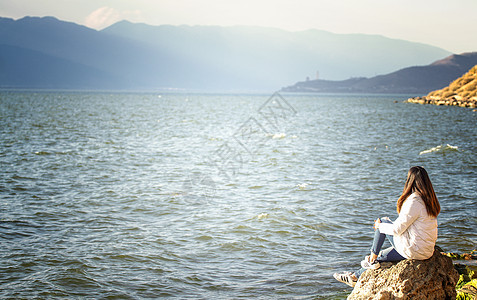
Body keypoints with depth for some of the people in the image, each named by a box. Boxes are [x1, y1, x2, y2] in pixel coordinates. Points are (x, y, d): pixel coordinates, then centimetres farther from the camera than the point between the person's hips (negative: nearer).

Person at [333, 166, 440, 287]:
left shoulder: (414, 201, -22)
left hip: (414, 249, -8)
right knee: (382, 255, 23)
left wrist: (380, 226, 0)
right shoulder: (429, 199, 7)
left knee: (383, 222, 6)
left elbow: (398, 229, -18)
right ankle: (356, 276, 36)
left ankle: (372, 258, 17)